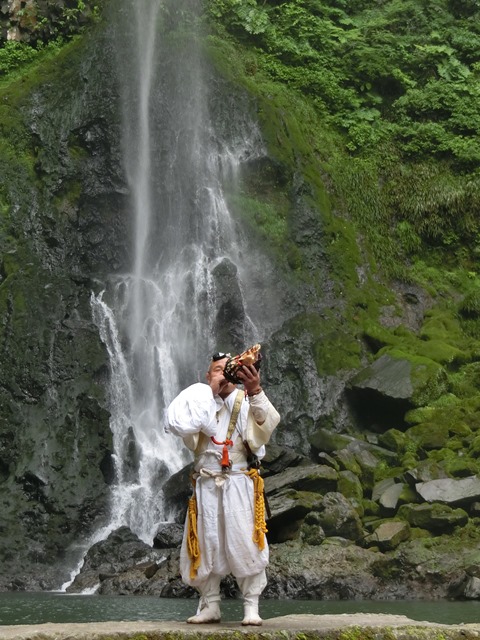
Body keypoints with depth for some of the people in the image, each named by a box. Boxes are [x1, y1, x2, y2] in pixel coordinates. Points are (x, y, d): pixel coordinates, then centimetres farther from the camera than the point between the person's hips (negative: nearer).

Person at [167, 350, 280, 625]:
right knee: (206, 545, 6)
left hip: (239, 483, -2)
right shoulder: (201, 401, 9)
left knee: (246, 544, -6)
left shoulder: (247, 402, 3)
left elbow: (268, 422, -18)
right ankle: (210, 606, 16)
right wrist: (210, 393, -12)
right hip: (207, 484, 3)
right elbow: (183, 425, -10)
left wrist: (256, 392, -37)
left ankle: (251, 606, 0)